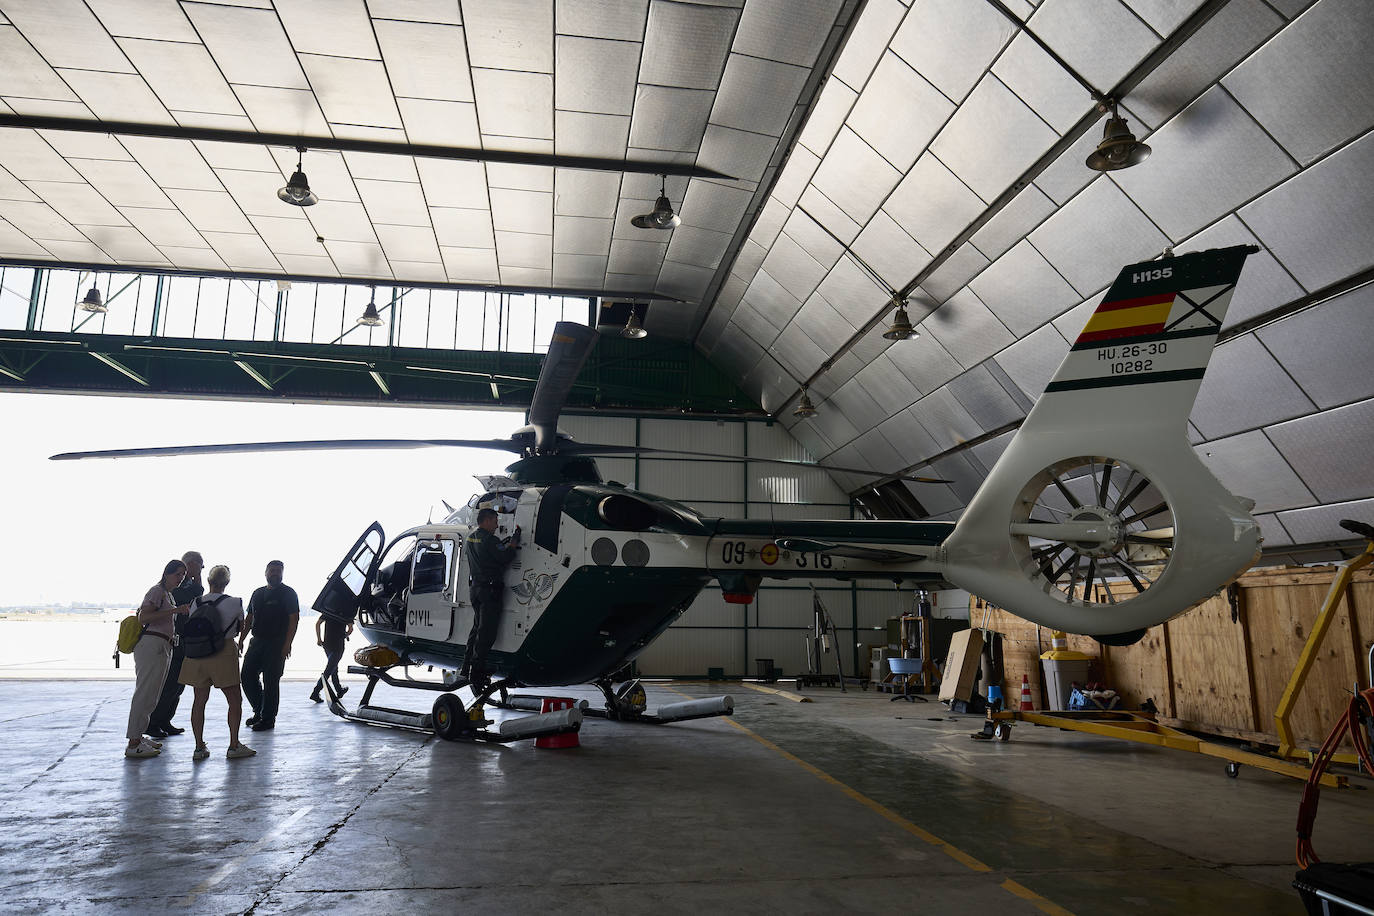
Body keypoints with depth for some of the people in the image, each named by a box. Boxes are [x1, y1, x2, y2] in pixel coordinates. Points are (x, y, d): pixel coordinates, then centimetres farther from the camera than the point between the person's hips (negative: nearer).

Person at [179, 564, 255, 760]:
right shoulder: (234, 602, -7)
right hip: (223, 654, -4)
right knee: (235, 700, 5)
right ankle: (234, 746, 6)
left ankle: (199, 747, 14)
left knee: (199, 701, 12)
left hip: (197, 655, 4)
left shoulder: (196, 603, 2)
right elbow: (241, 628, 7)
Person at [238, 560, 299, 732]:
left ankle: (268, 719, 5)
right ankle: (259, 712, 24)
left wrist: (287, 644, -17)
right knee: (248, 676, 7)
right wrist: (241, 639, 11)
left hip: (276, 644, -7)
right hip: (257, 641, 7)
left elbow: (294, 619, -10)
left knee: (270, 681, -4)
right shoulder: (258, 593, 16)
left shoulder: (288, 593, -4)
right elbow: (249, 619, 21)